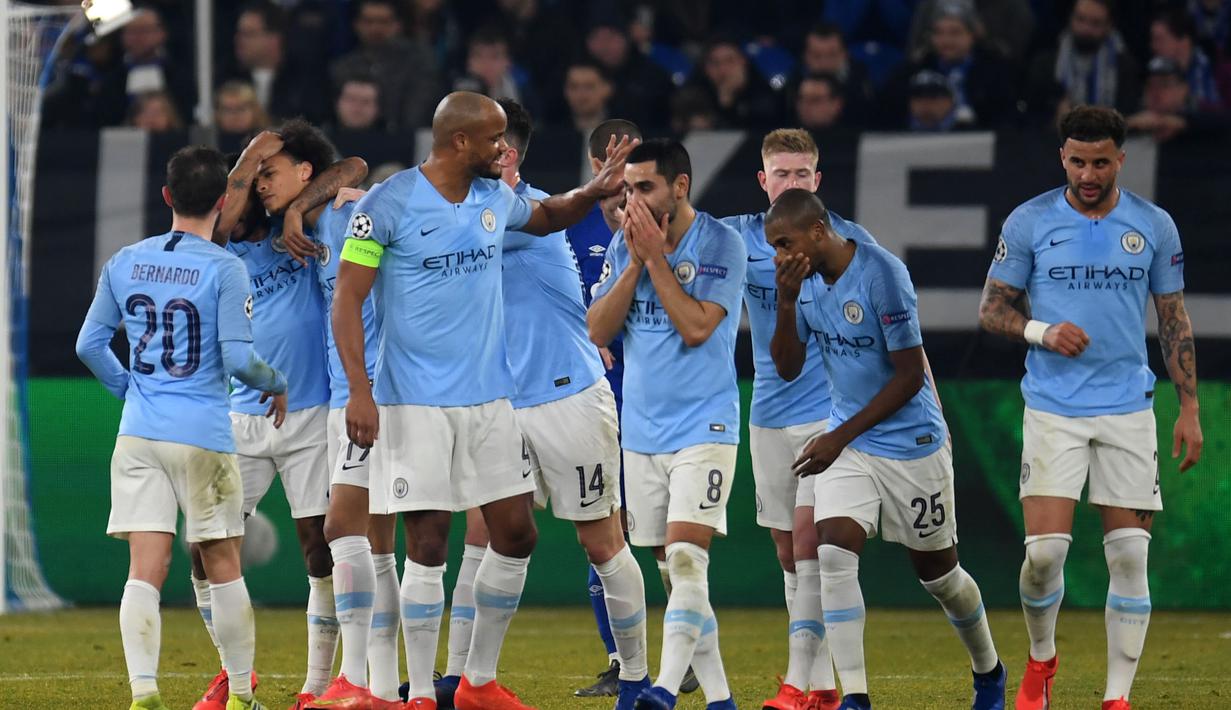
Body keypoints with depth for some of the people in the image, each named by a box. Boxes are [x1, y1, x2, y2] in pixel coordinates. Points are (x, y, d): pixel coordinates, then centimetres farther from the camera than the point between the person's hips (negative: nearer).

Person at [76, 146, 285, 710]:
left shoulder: (125, 263, 5)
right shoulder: (224, 270, -8)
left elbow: (90, 344, 9)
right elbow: (237, 358, -12)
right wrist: (276, 384, 8)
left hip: (137, 433, 3)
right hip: (203, 436, -3)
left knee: (145, 570, -2)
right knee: (223, 569, 9)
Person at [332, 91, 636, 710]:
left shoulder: (496, 198, 7)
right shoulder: (389, 204, -11)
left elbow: (545, 217, 30)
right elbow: (347, 298, -10)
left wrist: (594, 191, 10)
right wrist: (359, 389, -19)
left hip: (487, 397, 6)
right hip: (415, 401, -6)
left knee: (516, 534, 5)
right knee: (429, 545, -6)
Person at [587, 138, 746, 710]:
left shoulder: (721, 244, -9)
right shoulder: (623, 244, 7)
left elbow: (697, 326, -18)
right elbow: (598, 331, 1)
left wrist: (656, 256, -15)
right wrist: (635, 261, -8)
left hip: (703, 427, -6)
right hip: (641, 431, 6)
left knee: (685, 557, -18)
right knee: (674, 571, 7)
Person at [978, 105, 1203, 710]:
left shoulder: (1155, 226, 4)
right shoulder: (1029, 222, 0)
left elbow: (1174, 321, 10)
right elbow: (991, 308, 5)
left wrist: (1189, 408, 5)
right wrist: (1041, 331, -15)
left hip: (1128, 409, 1)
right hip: (1052, 410, -1)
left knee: (1129, 556, -3)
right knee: (1044, 549, -11)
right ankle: (1041, 661, 17)